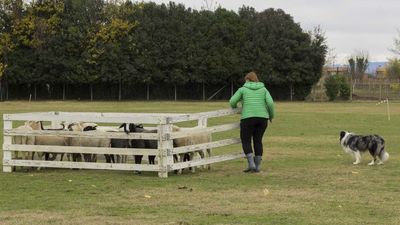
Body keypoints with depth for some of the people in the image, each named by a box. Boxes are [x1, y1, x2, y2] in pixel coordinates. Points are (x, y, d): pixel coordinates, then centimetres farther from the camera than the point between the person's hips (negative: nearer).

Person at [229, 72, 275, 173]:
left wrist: (235, 107, 23)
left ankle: (251, 164, -11)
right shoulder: (263, 89, 13)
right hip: (262, 118, 3)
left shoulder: (243, 89, 8)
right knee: (258, 141, 13)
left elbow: (232, 101, 1)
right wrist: (271, 116, 14)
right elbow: (270, 103, 0)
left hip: (248, 118, -3)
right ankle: (258, 166, 9)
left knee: (246, 141, 5)